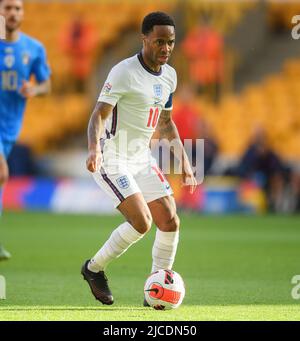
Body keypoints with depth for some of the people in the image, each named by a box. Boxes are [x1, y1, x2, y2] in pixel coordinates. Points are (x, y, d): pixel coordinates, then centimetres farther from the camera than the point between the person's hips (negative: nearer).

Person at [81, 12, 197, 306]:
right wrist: (94, 148, -40)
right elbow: (99, 114, -22)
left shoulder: (169, 75, 7)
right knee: (141, 222, -19)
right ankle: (94, 269, 3)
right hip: (113, 159, -8)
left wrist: (183, 160, 14)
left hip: (141, 159, 8)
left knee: (170, 221, -3)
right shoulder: (124, 72, -17)